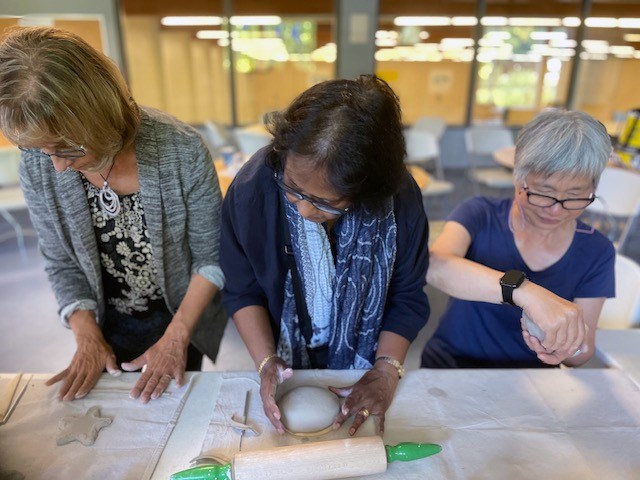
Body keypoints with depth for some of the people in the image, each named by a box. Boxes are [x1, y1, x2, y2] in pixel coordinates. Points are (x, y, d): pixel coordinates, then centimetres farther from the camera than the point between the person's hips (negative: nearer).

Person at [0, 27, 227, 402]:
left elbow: (211, 257, -19)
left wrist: (175, 338, -19)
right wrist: (88, 338, -13)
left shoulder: (181, 152, -28)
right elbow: (63, 264, -3)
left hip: (183, 315, -2)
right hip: (109, 326, 3)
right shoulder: (37, 169, -17)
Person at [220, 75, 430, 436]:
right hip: (285, 356, 1)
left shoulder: (400, 200, -27)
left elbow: (408, 298, -12)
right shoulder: (252, 189, -28)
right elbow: (243, 292, -14)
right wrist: (267, 362, -23)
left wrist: (387, 371, -20)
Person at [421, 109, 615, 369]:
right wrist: (524, 291, -44)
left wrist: (566, 348, -24)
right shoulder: (480, 214, -12)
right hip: (452, 362, -2)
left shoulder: (597, 253, -4)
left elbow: (583, 351, -1)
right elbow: (433, 266, -32)